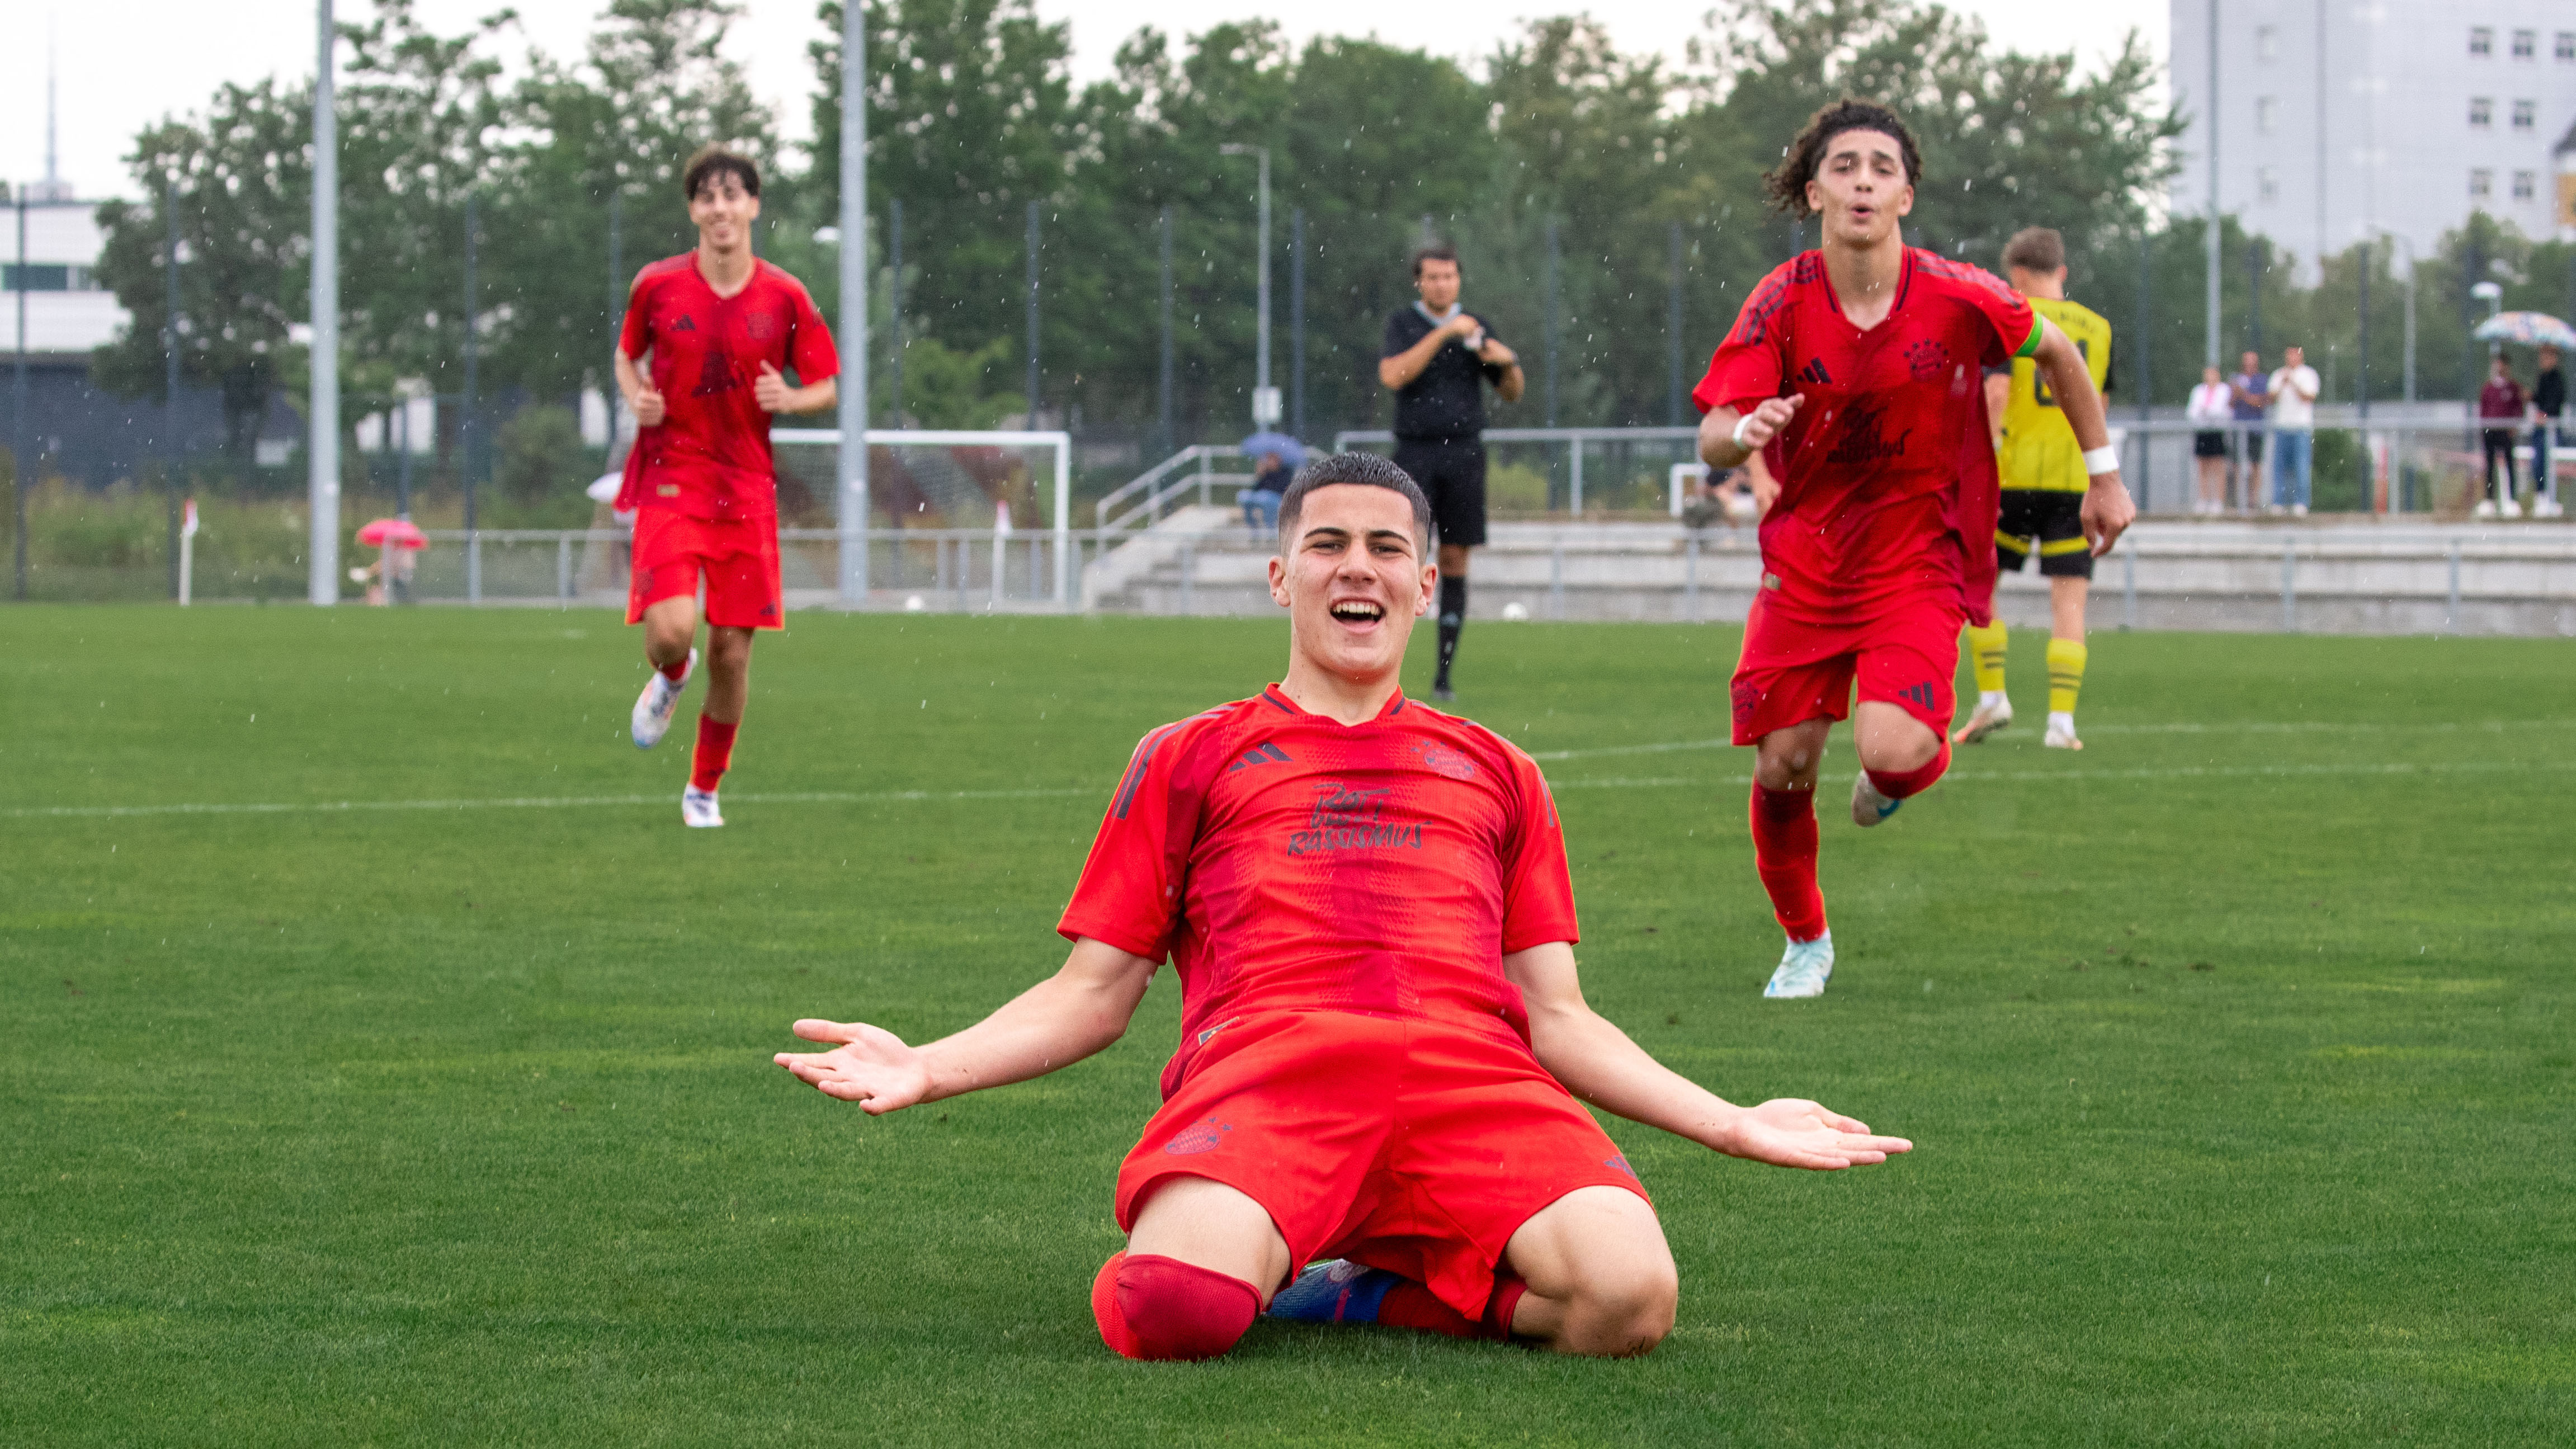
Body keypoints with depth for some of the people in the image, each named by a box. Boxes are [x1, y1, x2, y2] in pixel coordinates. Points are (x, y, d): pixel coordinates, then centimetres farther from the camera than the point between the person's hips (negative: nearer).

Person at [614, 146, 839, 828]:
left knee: (732, 652, 2)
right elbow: (627, 353, 17)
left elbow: (827, 388, 7)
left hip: (746, 488, 1)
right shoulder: (658, 285, -1)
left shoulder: (785, 299, 0)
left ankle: (705, 789, 24)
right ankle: (671, 675, 18)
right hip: (671, 477, -1)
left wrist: (790, 398, -15)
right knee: (671, 630, -21)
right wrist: (636, 397, -5)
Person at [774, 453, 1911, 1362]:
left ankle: (1343, 1288, -5)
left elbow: (1556, 1016, 27)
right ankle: (1249, 1250, 1)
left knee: (1630, 1297, -31)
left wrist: (1732, 1125, 15)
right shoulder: (1189, 760, 28)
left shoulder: (1495, 774, 31)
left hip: (1474, 1079, 2)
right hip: (1263, 1070, -2)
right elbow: (1094, 992, 23)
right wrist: (925, 1070, 6)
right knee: (1172, 1306, -37)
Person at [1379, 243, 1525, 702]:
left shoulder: (1475, 329, 11)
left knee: (1455, 561, 2)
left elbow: (1513, 392, 16)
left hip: (1464, 453, 2)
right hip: (1415, 453, -2)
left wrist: (1509, 361, -6)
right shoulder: (1403, 325, 4)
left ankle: (1443, 675, 6)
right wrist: (1442, 334, -18)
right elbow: (1393, 376, -15)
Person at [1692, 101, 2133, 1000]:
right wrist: (1745, 431, -38)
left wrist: (2104, 474, 12)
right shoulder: (1782, 304, -11)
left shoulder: (1958, 298, -13)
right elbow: (1713, 442, -14)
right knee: (1782, 770, 1)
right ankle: (1805, 942, 27)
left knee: (1892, 749, -24)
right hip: (1804, 560, 2)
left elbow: (2059, 352, 7)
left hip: (1918, 563, -2)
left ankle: (1902, 774, 16)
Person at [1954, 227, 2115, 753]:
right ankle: (2061, 719, -5)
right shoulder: (2097, 327, 11)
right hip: (2078, 478, 3)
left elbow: (1997, 393, -13)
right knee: (2069, 600, 2)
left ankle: (1992, 697, 5)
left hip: (2017, 473, -3)